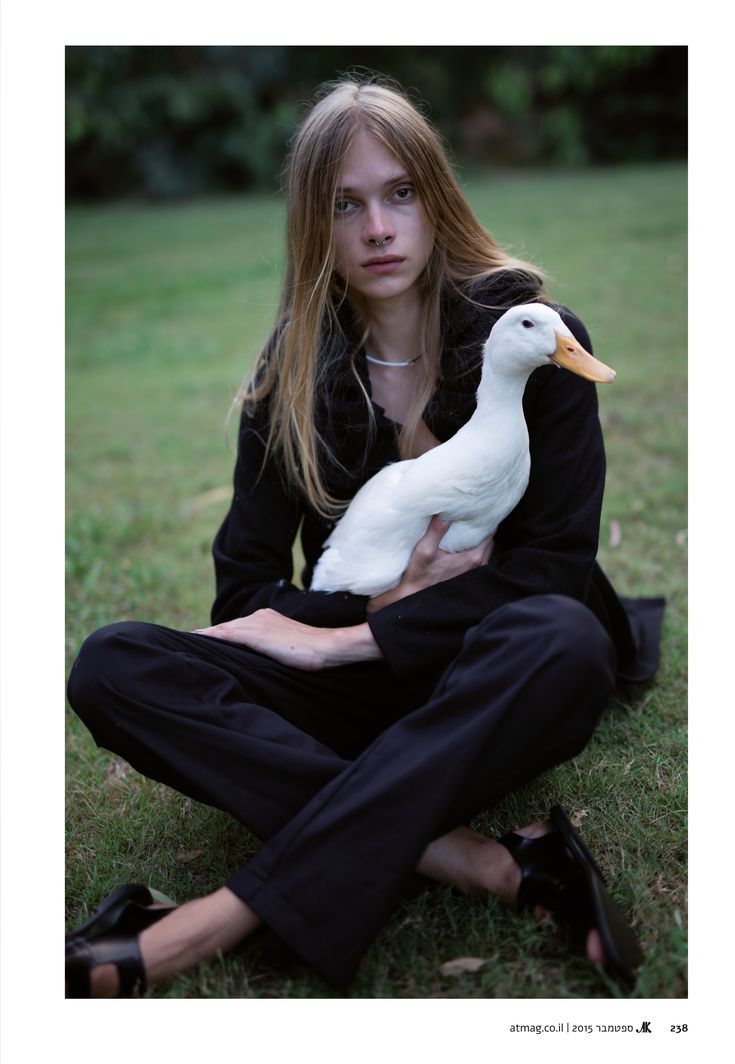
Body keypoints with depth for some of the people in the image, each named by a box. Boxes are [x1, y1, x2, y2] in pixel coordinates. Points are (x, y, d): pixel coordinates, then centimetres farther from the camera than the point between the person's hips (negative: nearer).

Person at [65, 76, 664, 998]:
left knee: (562, 638, -37)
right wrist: (390, 601, -18)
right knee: (112, 666, -22)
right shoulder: (291, 373, 0)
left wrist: (343, 639, -16)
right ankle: (498, 864, -32)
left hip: (491, 689, -2)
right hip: (362, 685, 3)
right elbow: (245, 596, -2)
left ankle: (209, 925, -35)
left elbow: (553, 567, -12)